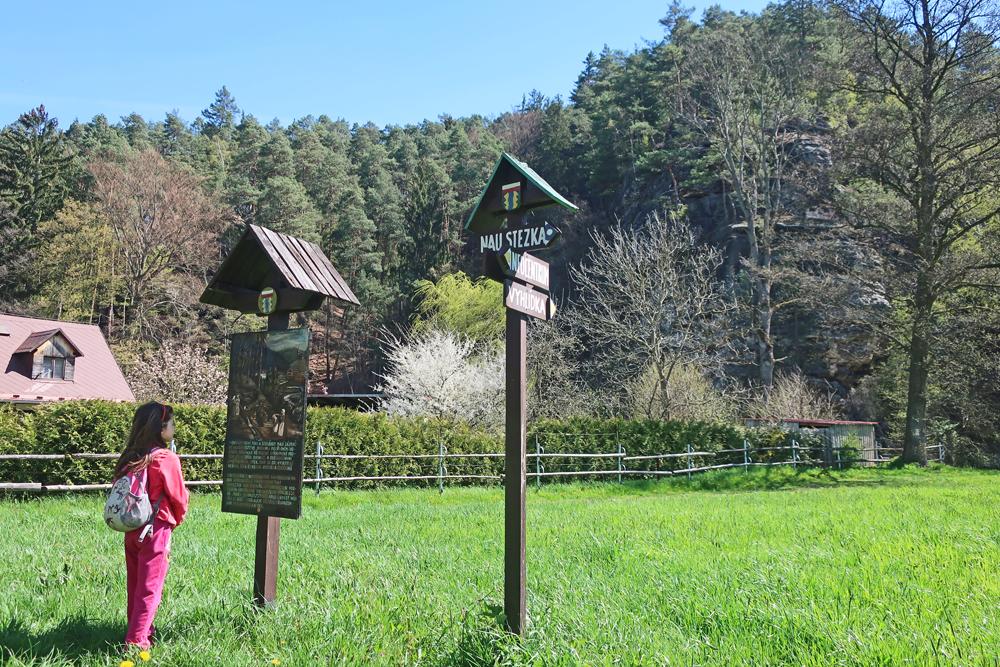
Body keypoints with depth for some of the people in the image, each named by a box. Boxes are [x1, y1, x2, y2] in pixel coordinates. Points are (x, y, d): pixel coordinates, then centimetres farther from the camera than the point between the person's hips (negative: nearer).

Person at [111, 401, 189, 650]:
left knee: (135, 584, 17)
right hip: (156, 530, -6)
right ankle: (137, 641, 3)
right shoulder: (166, 459, -15)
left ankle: (138, 629, 30)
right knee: (150, 588, 2)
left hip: (131, 529, 6)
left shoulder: (129, 459, 2)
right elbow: (179, 497, -8)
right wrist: (177, 519, 11)